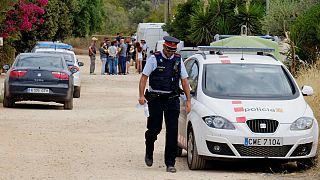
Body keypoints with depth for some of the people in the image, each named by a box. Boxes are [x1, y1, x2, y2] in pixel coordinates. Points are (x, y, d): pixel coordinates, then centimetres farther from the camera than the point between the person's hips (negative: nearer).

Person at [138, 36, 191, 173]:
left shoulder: (178, 60, 8)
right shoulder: (154, 59, -1)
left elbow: (184, 80, 12)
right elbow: (144, 77, -1)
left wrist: (188, 100, 7)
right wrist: (141, 95, -13)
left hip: (172, 100, 2)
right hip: (155, 99, -2)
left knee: (172, 131, -5)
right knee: (154, 128, 0)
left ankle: (170, 163, -2)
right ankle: (149, 153, 31)